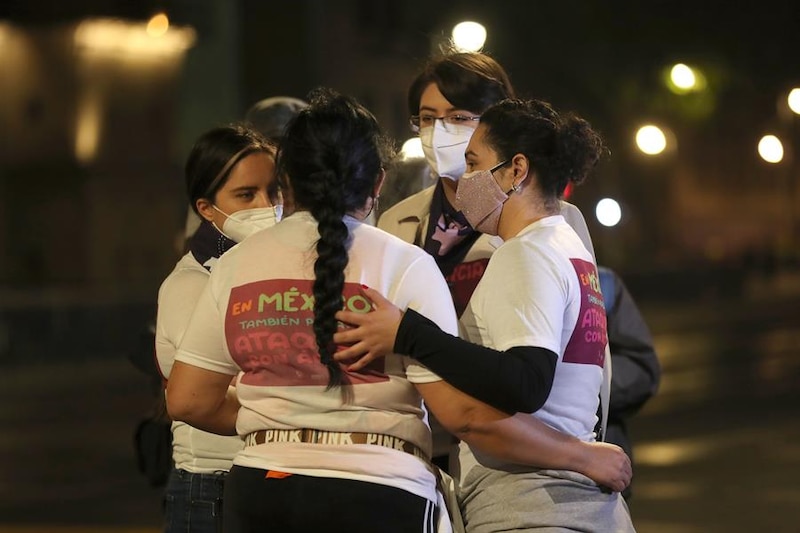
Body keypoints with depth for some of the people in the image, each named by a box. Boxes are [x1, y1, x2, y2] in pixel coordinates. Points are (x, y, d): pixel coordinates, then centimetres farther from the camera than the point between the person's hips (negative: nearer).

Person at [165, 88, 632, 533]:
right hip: (375, 496, -4)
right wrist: (583, 456, -3)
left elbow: (187, 400, 8)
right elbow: (465, 412, -12)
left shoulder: (237, 264, 6)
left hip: (258, 490, 4)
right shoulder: (404, 265, -6)